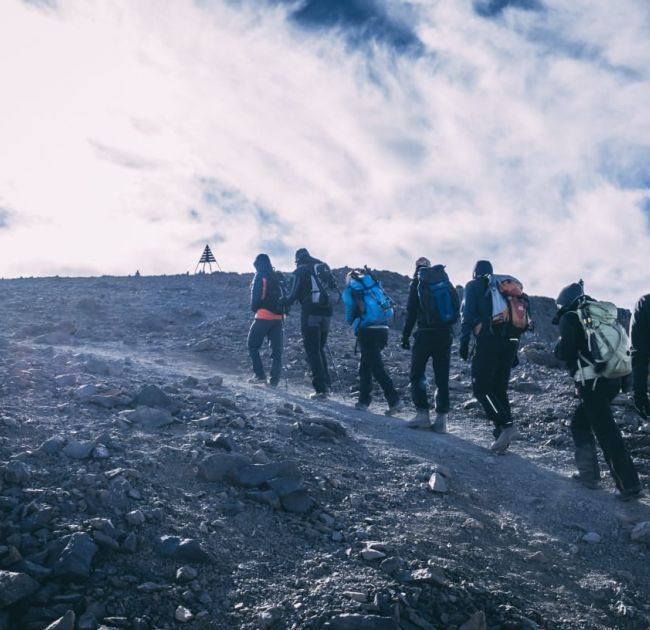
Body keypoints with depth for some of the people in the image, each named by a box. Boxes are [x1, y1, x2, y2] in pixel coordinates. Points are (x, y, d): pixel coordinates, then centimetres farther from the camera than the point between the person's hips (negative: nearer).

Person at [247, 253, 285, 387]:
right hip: (278, 317, 6)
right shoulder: (277, 277, 14)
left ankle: (259, 375, -3)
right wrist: (282, 310, 14)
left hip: (264, 315, -6)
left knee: (253, 345, 7)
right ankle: (274, 380, 2)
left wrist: (254, 308, 5)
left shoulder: (260, 276, -5)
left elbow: (256, 295, -11)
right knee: (276, 350, 5)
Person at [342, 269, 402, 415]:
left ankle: (394, 400, -16)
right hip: (383, 329, 6)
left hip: (367, 330, -6)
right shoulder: (373, 284, 19)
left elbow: (350, 315, 2)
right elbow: (389, 307, 15)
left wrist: (355, 323, 22)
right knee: (365, 365, 18)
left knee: (377, 367, -6)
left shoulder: (349, 290, 6)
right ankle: (364, 400, 20)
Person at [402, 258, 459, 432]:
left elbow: (411, 311, -5)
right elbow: (457, 306, 12)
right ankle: (441, 419, 2)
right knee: (442, 377, 6)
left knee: (417, 374, 5)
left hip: (426, 332, -4)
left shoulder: (417, 282, 1)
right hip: (446, 333, 4)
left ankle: (422, 413, -5)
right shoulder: (445, 279, 13)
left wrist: (405, 335, -1)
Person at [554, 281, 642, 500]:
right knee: (580, 423, 21)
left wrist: (558, 347, 7)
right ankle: (589, 473, 21)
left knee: (606, 433, -6)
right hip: (611, 380, 8)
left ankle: (629, 485, -7)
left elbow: (565, 352, -12)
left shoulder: (570, 318, -4)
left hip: (592, 383, -8)